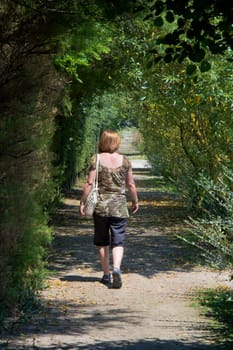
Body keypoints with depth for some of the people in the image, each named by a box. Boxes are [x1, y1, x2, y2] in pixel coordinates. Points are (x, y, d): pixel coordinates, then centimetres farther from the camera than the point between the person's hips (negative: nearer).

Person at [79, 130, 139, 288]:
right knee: (118, 241, 0)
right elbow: (131, 184, 4)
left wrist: (83, 202, 0)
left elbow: (89, 183, -8)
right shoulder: (125, 161, 0)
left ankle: (106, 275, 18)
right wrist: (135, 201, 18)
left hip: (100, 205, 0)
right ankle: (116, 268, -24)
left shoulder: (97, 159, -5)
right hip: (120, 206, 0)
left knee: (102, 241, 13)